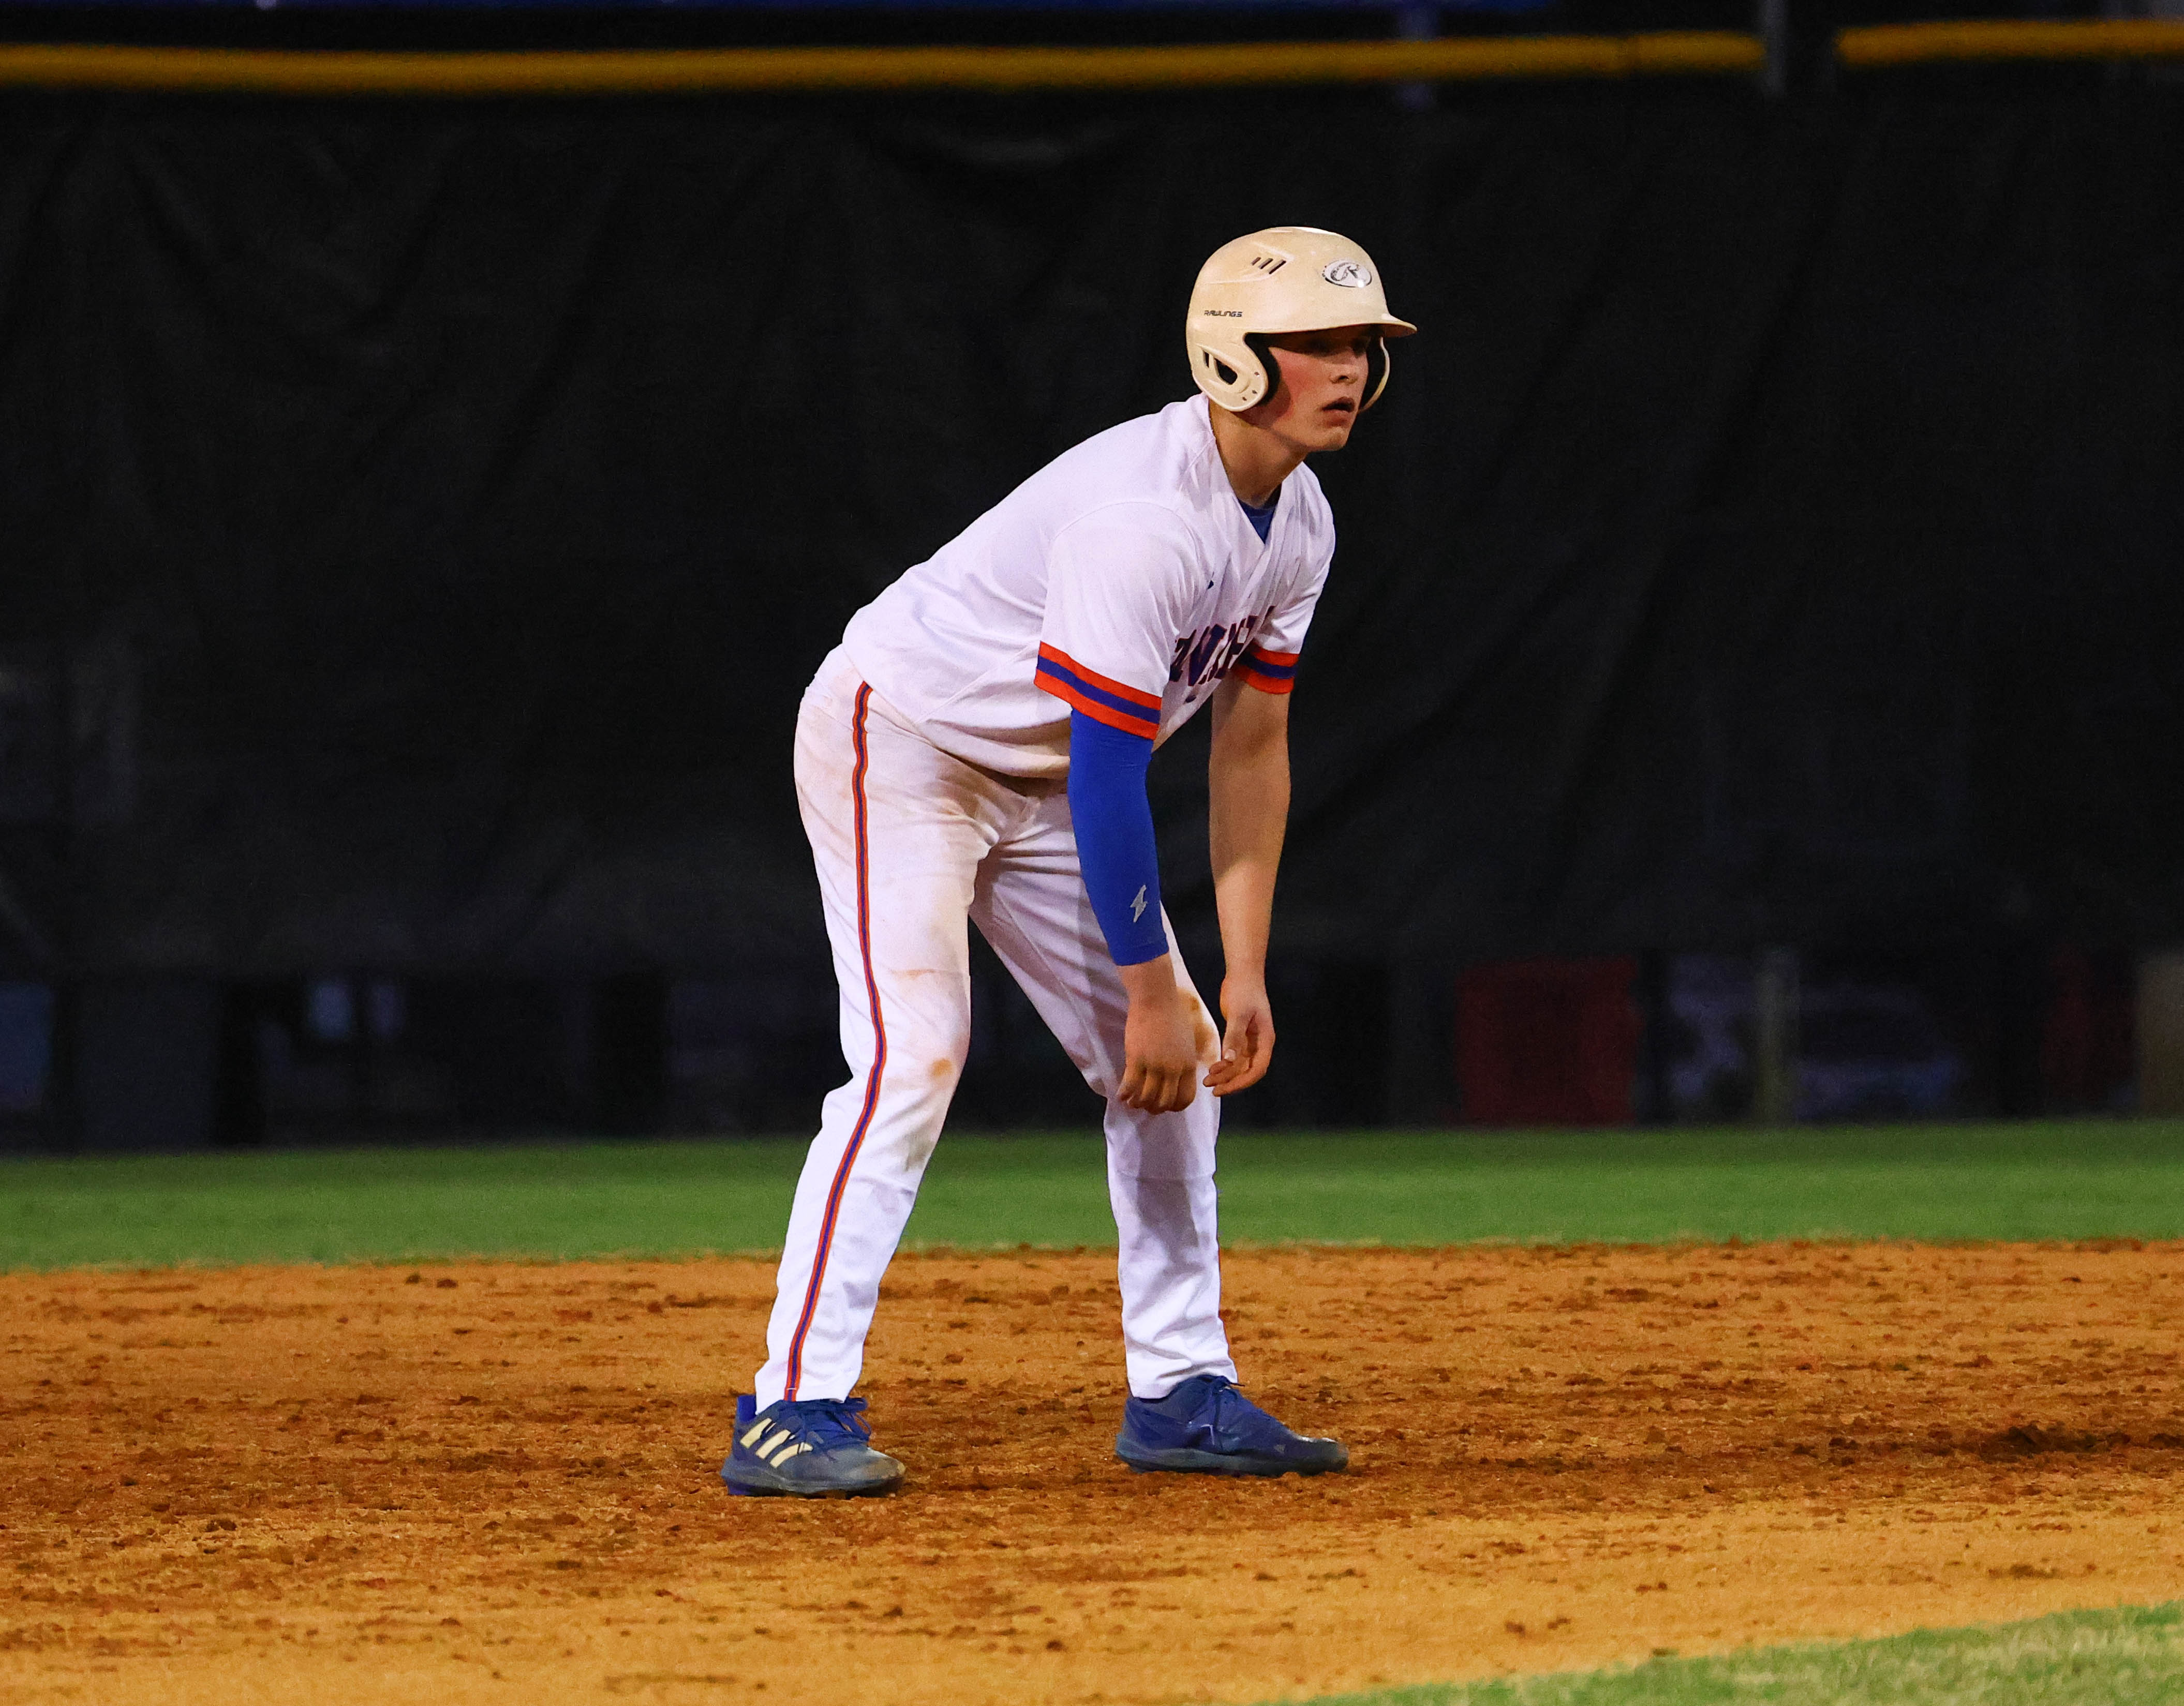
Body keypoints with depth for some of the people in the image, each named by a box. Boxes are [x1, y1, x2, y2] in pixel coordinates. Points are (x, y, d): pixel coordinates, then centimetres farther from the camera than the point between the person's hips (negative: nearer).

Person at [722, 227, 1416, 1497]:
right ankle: (795, 1412, -25)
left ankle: (1181, 1393, 11)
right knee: (914, 1053, -23)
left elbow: (1252, 749, 3)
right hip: (896, 740, -9)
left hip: (1035, 785, 9)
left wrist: (1245, 975, -2)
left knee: (1181, 1062, 5)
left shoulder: (1298, 524, -3)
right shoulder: (1148, 515, -32)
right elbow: (1108, 774, -31)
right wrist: (1151, 990, -27)